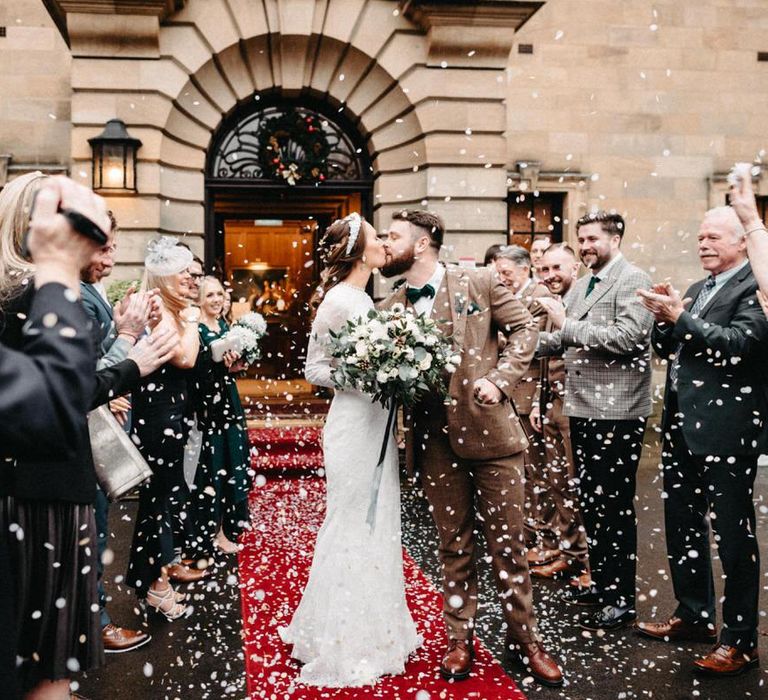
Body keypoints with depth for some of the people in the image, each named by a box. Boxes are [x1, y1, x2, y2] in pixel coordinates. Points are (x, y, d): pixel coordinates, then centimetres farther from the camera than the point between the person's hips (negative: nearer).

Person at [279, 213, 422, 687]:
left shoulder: (365, 299, 13)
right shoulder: (338, 300, -14)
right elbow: (315, 369, -13)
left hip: (375, 421, 9)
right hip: (354, 422, -9)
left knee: (377, 525, 16)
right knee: (355, 527, 0)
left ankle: (374, 628, 30)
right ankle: (347, 646, 13)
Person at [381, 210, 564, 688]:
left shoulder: (479, 283, 0)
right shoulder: (389, 307, 9)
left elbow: (524, 329, 2)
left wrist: (500, 380, -10)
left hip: (489, 428, -2)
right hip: (434, 439, 3)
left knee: (508, 541, 6)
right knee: (454, 544, 11)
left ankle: (524, 639, 22)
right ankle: (460, 639, 24)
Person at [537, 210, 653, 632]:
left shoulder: (633, 280, -9)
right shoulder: (583, 284, 16)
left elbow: (628, 337, -22)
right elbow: (566, 340, 20)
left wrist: (567, 325, -18)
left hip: (616, 412, -8)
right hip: (583, 408, 8)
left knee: (615, 504, -2)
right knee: (591, 501, 16)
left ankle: (622, 599, 9)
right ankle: (601, 582, 29)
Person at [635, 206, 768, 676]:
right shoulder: (697, 290, 17)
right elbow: (667, 349, 17)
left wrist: (680, 317, -20)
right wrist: (665, 319, -1)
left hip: (725, 431, -9)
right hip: (682, 427, 9)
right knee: (682, 527, 18)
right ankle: (694, 616, 33)